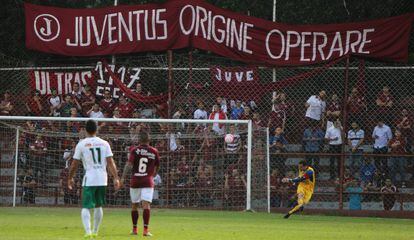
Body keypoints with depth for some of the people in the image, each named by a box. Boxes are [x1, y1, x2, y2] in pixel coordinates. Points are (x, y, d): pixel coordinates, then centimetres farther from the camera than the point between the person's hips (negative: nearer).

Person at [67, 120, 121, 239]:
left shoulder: (81, 144, -3)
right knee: (98, 206, 20)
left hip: (89, 179, -3)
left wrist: (70, 178, 14)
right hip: (102, 179, 3)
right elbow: (110, 162, -2)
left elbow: (74, 164, 1)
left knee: (86, 207, -4)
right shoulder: (104, 143, 4)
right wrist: (116, 178, -1)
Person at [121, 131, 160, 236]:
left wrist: (123, 178, -15)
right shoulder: (154, 152, 4)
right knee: (146, 205, -8)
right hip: (148, 182, 0)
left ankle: (134, 229, 23)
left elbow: (129, 164, -13)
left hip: (135, 181, 1)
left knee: (134, 205, 14)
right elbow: (156, 168, 16)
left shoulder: (135, 150, -1)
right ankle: (145, 230, -19)